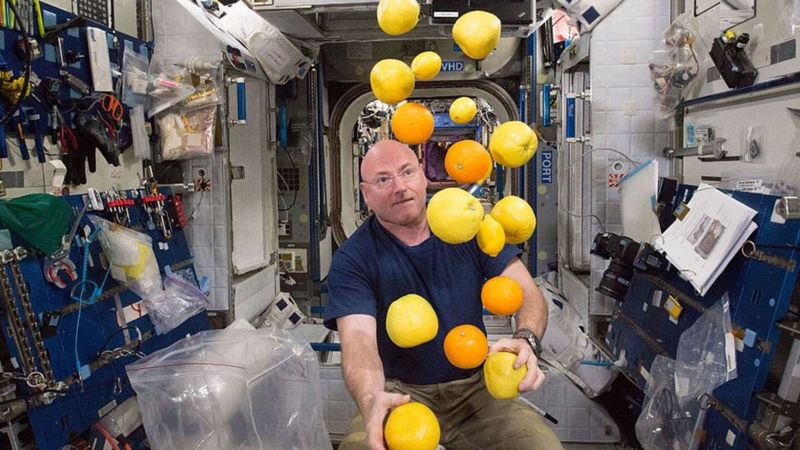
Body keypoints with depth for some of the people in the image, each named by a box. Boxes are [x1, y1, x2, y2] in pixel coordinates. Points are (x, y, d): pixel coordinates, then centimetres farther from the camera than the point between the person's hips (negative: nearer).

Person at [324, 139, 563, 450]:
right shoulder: (351, 261, -10)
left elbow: (528, 294, -5)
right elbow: (358, 338, -24)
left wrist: (525, 340, -28)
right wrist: (371, 400, -46)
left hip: (474, 386, 3)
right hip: (400, 393, -2)